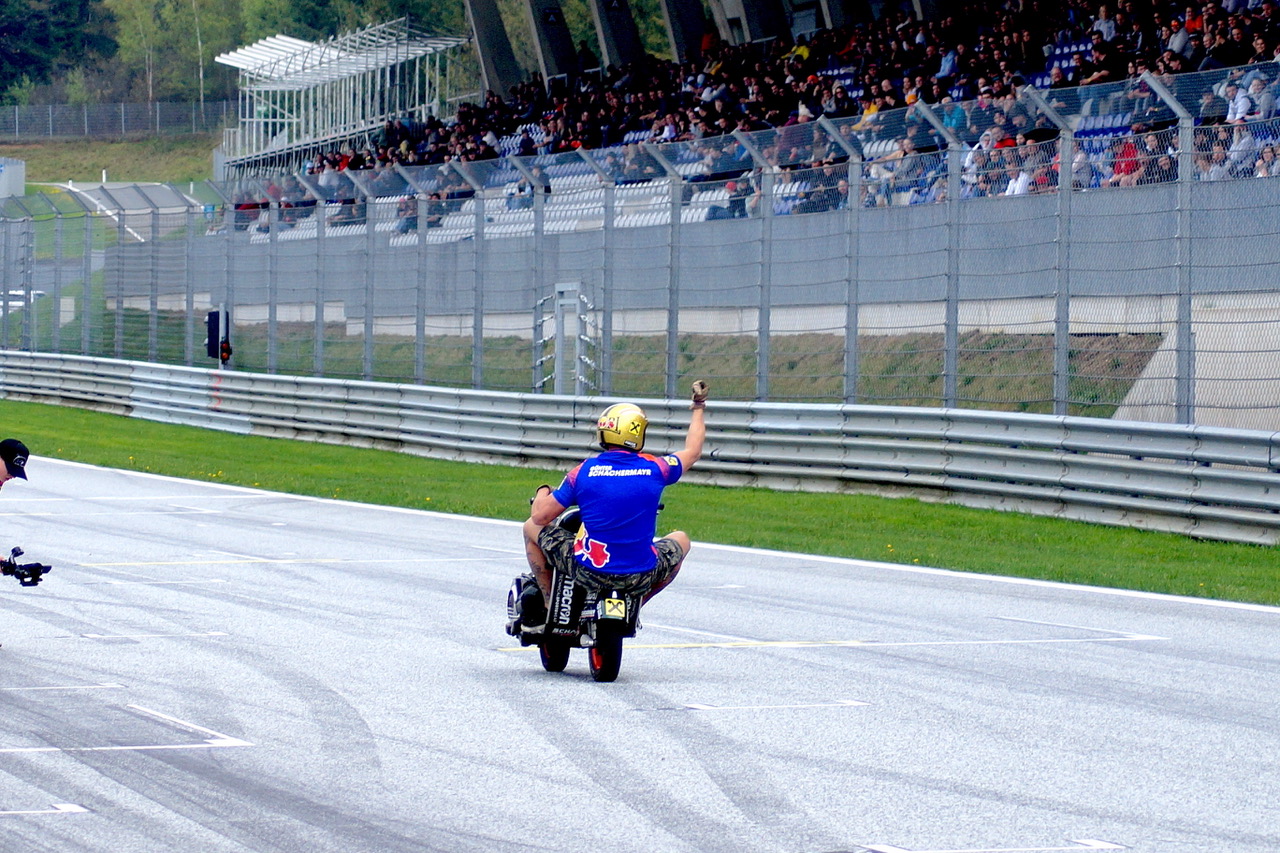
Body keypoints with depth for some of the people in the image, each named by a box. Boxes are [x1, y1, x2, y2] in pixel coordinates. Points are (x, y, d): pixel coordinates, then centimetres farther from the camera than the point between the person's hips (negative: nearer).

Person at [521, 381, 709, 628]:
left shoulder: (585, 471, -6)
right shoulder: (655, 469, -4)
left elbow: (540, 516, -3)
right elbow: (692, 452, 18)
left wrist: (542, 493, 21)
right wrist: (699, 409, 32)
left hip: (586, 568, -1)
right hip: (640, 576, 1)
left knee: (532, 527, 23)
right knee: (681, 540, 32)